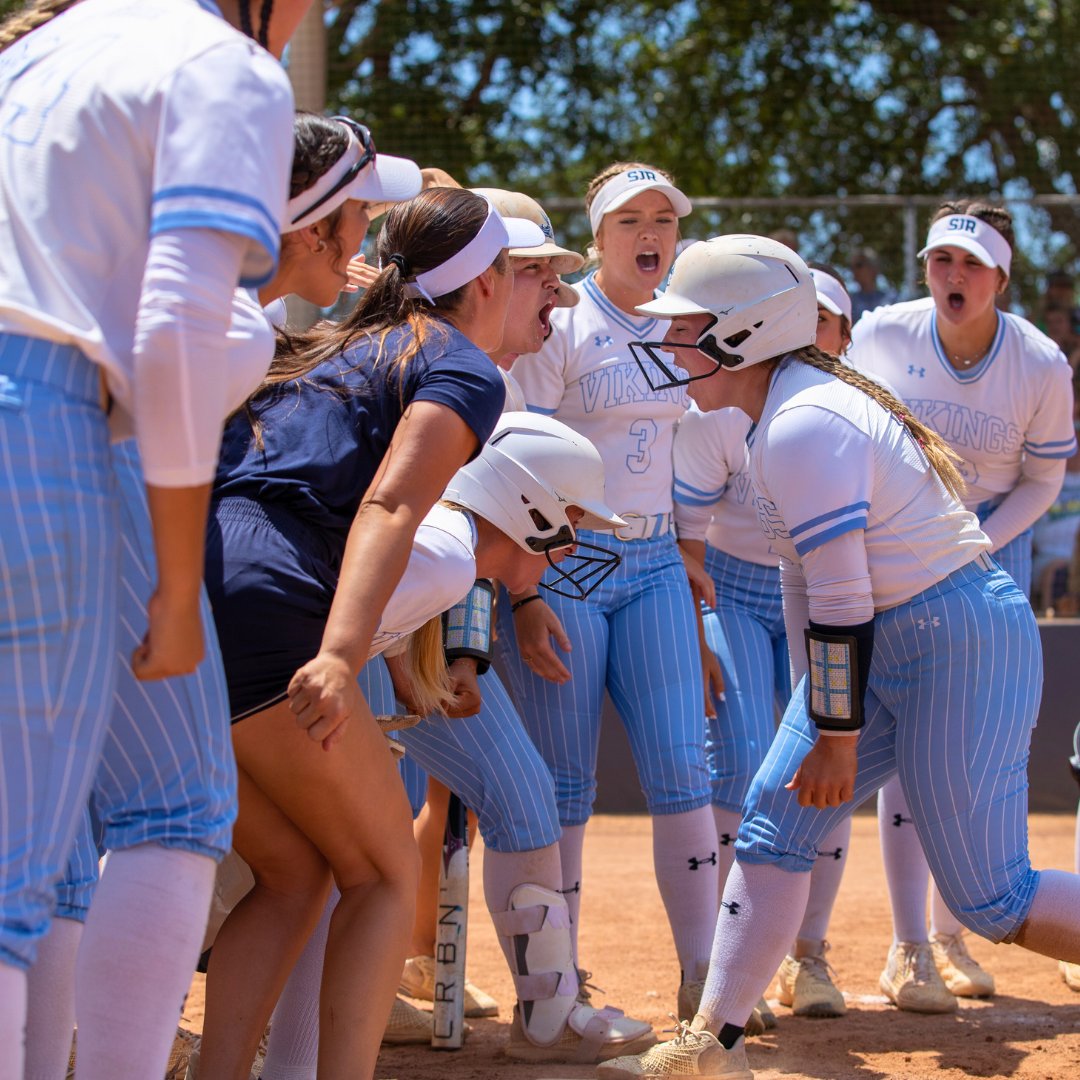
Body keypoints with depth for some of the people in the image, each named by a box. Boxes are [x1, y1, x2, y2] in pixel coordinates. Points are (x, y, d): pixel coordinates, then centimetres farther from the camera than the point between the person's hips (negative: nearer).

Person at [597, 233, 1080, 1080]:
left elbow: (841, 601, -22)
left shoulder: (803, 426, -21)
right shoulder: (785, 411, 11)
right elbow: (811, 578, 17)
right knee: (773, 824, 7)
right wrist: (814, 713, 21)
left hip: (961, 643, -10)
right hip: (886, 645, 10)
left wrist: (836, 741, -17)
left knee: (992, 900, -7)